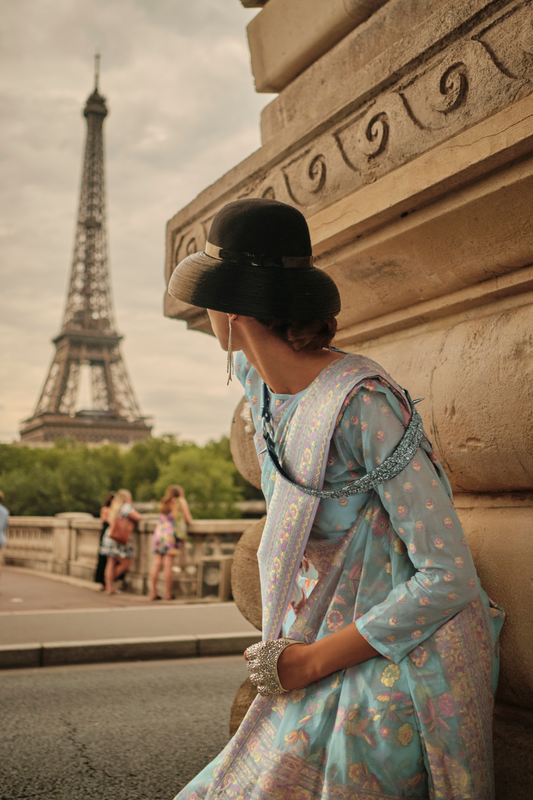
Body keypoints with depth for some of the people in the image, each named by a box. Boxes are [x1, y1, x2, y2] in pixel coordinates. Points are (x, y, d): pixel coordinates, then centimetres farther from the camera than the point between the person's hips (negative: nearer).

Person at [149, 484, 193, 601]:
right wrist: (188, 519, 27)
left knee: (156, 564, 2)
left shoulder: (162, 502, 19)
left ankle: (153, 592, 3)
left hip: (158, 533, 5)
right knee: (168, 565, -5)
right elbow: (189, 519, 6)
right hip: (171, 534, -4)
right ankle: (168, 594, -2)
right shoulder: (181, 501, 6)